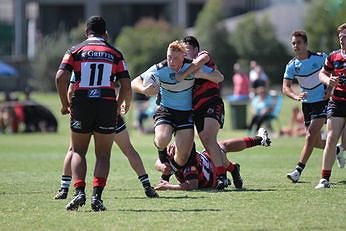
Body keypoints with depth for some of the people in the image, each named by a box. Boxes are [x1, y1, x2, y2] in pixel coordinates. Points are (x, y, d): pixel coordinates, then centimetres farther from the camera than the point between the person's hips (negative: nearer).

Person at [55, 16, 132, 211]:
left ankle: (79, 192, -5)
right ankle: (97, 195, -6)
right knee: (103, 155, 8)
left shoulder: (76, 51, 5)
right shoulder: (115, 54, 8)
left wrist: (65, 104, 4)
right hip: (107, 104, 0)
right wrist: (119, 104, 18)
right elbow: (126, 85, 2)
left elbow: (60, 77, -6)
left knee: (78, 152, 12)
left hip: (81, 105, 0)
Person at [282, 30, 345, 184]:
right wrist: (296, 96, -29)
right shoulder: (291, 66, -2)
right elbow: (285, 87, -8)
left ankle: (298, 171, -18)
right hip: (307, 103, 5)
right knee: (316, 142, 8)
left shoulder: (320, 57, -9)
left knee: (311, 135, -17)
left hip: (322, 101, -5)